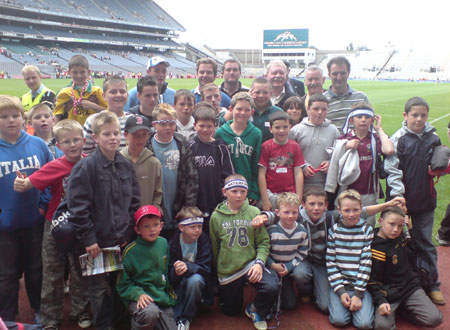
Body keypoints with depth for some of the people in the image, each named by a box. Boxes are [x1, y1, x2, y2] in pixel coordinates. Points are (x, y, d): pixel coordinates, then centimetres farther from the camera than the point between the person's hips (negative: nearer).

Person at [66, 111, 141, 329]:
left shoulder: (126, 165, 5)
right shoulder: (86, 166, -11)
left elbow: (134, 202, 8)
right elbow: (78, 207, -14)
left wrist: (129, 232, 1)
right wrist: (88, 238, -14)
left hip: (123, 240, 4)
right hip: (98, 241, -4)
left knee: (117, 286, 15)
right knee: (100, 290, 8)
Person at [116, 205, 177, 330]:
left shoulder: (164, 243, 1)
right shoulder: (130, 251, -12)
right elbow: (123, 284, -6)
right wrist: (138, 294, -21)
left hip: (163, 297, 5)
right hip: (138, 298, -5)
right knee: (150, 312, -35)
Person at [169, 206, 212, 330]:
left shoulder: (204, 240, -11)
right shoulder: (173, 243, -11)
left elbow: (205, 267, -17)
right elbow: (170, 274, -12)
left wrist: (187, 268, -37)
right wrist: (175, 272, -38)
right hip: (179, 283, 0)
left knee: (194, 279, -34)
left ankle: (185, 319, -16)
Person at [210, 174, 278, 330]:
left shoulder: (254, 212, -5)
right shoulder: (216, 216, -4)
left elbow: (263, 242, -5)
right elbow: (214, 247, 4)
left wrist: (259, 262, -20)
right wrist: (217, 270, 8)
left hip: (250, 264, -1)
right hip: (227, 270, 1)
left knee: (272, 287, -28)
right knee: (231, 311, 14)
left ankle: (255, 310, 4)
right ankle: (222, 292, 48)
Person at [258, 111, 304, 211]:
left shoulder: (295, 146, 3)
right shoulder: (266, 147, -3)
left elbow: (298, 173, 2)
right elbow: (261, 174, -4)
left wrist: (299, 199, -2)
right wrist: (265, 200, -7)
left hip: (290, 194, 2)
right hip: (271, 194, -1)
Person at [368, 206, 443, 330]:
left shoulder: (400, 237, 3)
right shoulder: (375, 247, -16)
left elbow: (413, 254, 22)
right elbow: (371, 279, -14)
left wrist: (409, 228, 10)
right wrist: (381, 301, -26)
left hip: (410, 286, 6)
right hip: (389, 293, -5)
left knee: (435, 319, -14)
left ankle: (405, 307, 10)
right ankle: (391, 310, 3)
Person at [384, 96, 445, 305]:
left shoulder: (433, 138, 4)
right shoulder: (398, 139, -8)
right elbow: (392, 170, -11)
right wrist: (397, 197, -17)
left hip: (425, 199, 3)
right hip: (402, 199, -3)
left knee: (425, 242, 12)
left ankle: (433, 284, 25)